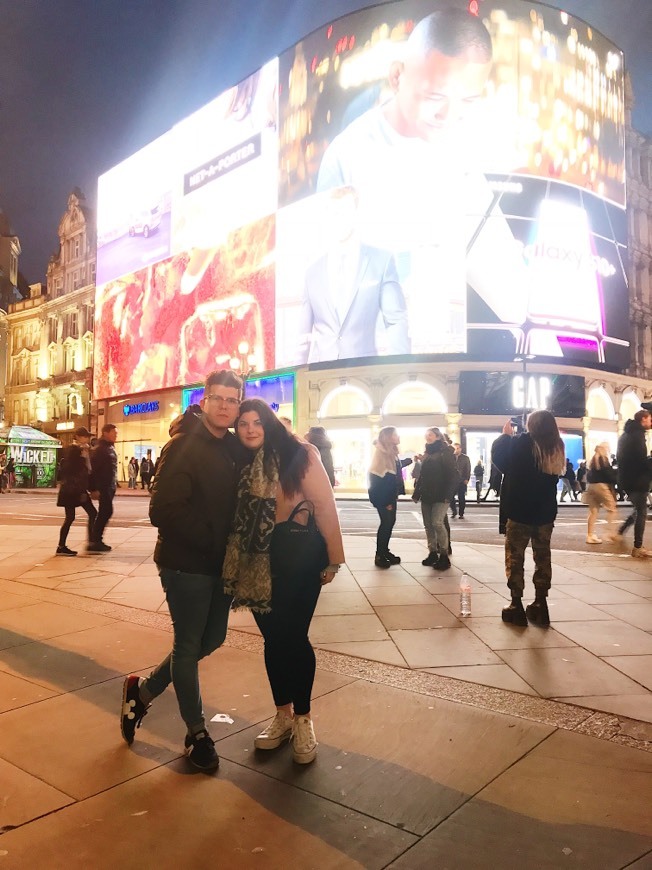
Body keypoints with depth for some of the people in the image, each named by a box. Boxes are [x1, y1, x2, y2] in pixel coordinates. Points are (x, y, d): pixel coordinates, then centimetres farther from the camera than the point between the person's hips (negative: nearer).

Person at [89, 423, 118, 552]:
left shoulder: (110, 447, 15)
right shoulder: (99, 449, -13)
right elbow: (93, 469, -18)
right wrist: (95, 488, -21)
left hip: (110, 486, 9)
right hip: (104, 486, -9)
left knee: (105, 512, 11)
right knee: (106, 512, -9)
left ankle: (97, 541, 18)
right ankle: (95, 542, -2)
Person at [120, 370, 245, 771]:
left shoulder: (236, 448, 4)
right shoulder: (183, 446, -16)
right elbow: (165, 511, -24)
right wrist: (215, 541, -18)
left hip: (222, 563, 7)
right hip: (186, 565, -7)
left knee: (212, 638, 18)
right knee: (189, 645, 8)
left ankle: (143, 690, 38)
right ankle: (197, 732, 28)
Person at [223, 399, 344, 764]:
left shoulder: (299, 455, -12)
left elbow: (325, 506, -12)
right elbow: (232, 512, 6)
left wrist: (333, 558, -11)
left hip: (298, 558, -4)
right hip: (257, 561, 5)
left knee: (294, 638, 3)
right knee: (273, 639, 13)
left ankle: (303, 720, 23)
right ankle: (282, 715, 31)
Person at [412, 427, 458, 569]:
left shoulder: (446, 452, -5)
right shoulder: (427, 454, 17)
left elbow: (453, 475, -12)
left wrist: (448, 494, -20)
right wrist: (417, 493, 13)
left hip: (440, 496, -7)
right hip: (426, 495, 7)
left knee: (437, 522, -15)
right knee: (428, 525, 6)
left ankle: (444, 555, -5)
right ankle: (432, 553, 15)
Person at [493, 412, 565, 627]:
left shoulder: (521, 443, -14)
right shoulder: (557, 448, 2)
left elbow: (499, 457, -4)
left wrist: (505, 435, 10)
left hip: (519, 512, -4)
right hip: (546, 512, 5)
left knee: (514, 558, 4)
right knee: (542, 558, 12)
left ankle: (516, 605, 4)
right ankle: (540, 604, 16)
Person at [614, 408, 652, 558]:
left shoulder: (626, 434, 16)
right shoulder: (637, 435, -15)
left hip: (627, 479, 9)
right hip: (637, 480, -9)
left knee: (638, 510, 21)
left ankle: (620, 533, 19)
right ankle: (638, 548, 2)